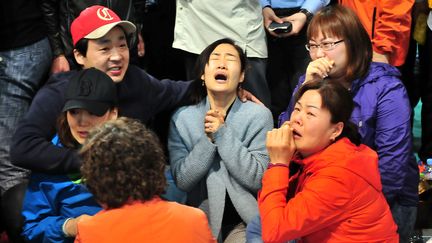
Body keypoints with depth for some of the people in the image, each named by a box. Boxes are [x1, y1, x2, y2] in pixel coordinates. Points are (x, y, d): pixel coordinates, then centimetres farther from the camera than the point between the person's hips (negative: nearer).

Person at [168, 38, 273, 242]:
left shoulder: (259, 115, -3)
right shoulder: (181, 118, 2)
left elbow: (258, 179, -9)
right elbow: (182, 181, -4)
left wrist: (223, 135, -14)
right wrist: (208, 140, -15)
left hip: (243, 221, -1)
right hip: (199, 220, 1)